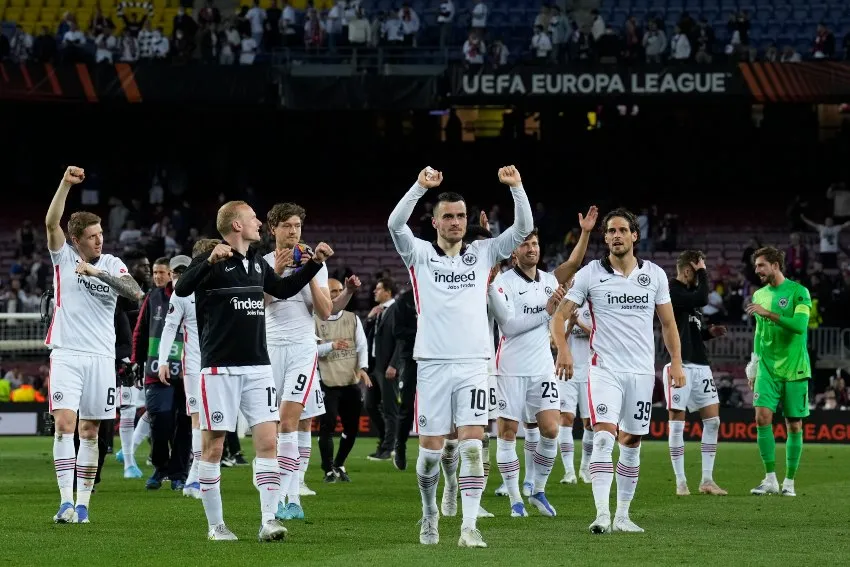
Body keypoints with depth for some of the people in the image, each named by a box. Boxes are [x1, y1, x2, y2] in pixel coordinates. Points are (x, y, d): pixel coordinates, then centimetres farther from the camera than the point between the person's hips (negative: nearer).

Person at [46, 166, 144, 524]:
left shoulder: (112, 265, 6)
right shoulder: (64, 257, 3)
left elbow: (135, 292, -12)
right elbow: (52, 223, -13)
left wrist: (98, 273, -22)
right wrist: (66, 184, -24)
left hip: (100, 356, 2)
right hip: (66, 354, -2)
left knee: (90, 431, 4)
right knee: (64, 424, -14)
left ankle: (83, 503, 9)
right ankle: (66, 501, -18)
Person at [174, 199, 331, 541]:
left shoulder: (257, 263, 13)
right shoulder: (213, 262, -8)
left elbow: (283, 289, 30)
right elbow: (182, 289, -26)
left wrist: (315, 264, 21)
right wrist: (211, 261, -40)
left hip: (258, 368, 6)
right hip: (221, 368, -6)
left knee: (267, 442, -4)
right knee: (213, 447, 1)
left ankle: (269, 520, -5)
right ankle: (215, 525, 10)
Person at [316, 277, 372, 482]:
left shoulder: (352, 318, 10)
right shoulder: (315, 320, -3)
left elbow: (362, 345, 5)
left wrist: (362, 368, -10)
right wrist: (331, 346, -24)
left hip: (352, 382, 4)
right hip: (328, 383, -4)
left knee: (352, 427, 9)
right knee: (327, 426, -8)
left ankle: (339, 465, 28)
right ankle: (329, 470, 1)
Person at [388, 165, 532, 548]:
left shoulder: (483, 253, 11)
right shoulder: (420, 254, 5)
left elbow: (523, 229, 4)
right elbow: (395, 224, -13)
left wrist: (516, 187, -11)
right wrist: (420, 187, -26)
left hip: (473, 363, 1)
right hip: (433, 363, -1)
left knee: (472, 444, -11)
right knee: (431, 447, 3)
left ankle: (469, 526, -14)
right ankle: (429, 513, 26)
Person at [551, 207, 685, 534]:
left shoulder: (654, 275, 7)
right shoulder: (590, 274, -1)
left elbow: (667, 322, 13)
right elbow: (559, 315, -1)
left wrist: (676, 362, 3)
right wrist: (563, 350, -18)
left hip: (642, 370, 3)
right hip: (604, 369, -3)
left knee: (631, 443, 7)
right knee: (604, 436, -18)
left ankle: (622, 515, 15)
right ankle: (602, 513, -23)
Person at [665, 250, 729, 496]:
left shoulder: (689, 293, 18)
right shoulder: (672, 291, -9)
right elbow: (701, 299, -25)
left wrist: (709, 332, 6)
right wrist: (702, 272, -12)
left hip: (700, 364, 8)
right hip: (679, 365, -8)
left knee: (712, 420, 4)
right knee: (677, 422, -3)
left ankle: (707, 480, 9)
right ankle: (680, 482, 3)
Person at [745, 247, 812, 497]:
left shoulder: (798, 292, -6)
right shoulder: (759, 295, 11)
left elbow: (800, 326, -19)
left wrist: (768, 314, -23)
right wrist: (753, 367, 18)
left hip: (794, 368, -4)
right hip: (767, 368, 4)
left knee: (794, 425, 1)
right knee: (762, 417, -11)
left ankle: (789, 482, 10)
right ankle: (770, 479, -6)